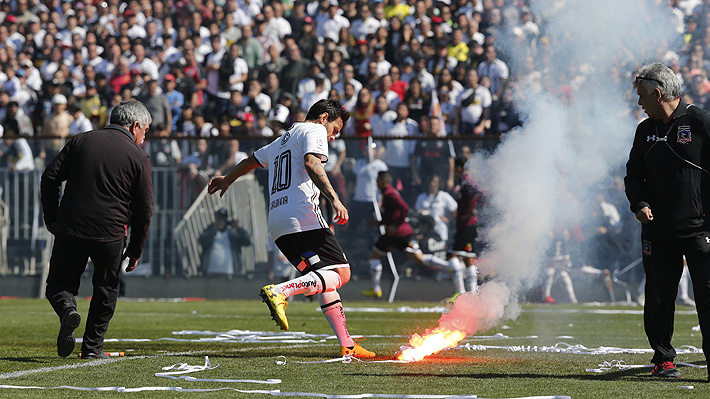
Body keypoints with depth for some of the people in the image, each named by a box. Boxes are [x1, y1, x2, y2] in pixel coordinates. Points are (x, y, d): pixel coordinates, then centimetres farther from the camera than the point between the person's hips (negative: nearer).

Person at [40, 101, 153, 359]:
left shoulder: (81, 141, 9)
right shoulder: (139, 158, 1)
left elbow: (50, 177, 5)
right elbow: (144, 209, 1)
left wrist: (51, 218, 13)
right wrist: (135, 250, 10)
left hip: (70, 229, 1)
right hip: (110, 235, -1)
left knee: (59, 283, 13)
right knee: (105, 289, 19)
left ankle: (67, 309, -19)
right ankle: (92, 346, 17)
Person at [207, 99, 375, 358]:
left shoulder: (282, 141, 30)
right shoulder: (314, 131, 5)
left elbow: (252, 160, 47)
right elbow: (311, 164, -15)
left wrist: (228, 179, 65)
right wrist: (334, 199, -25)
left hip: (277, 224, 9)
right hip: (302, 215, -9)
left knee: (325, 280, 12)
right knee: (340, 273, -13)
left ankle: (347, 346, 5)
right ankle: (280, 292, -31)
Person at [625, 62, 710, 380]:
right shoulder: (645, 131, 14)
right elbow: (634, 175, 19)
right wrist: (640, 204, 0)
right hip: (658, 230, 5)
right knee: (658, 297, 8)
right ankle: (663, 359, 18)